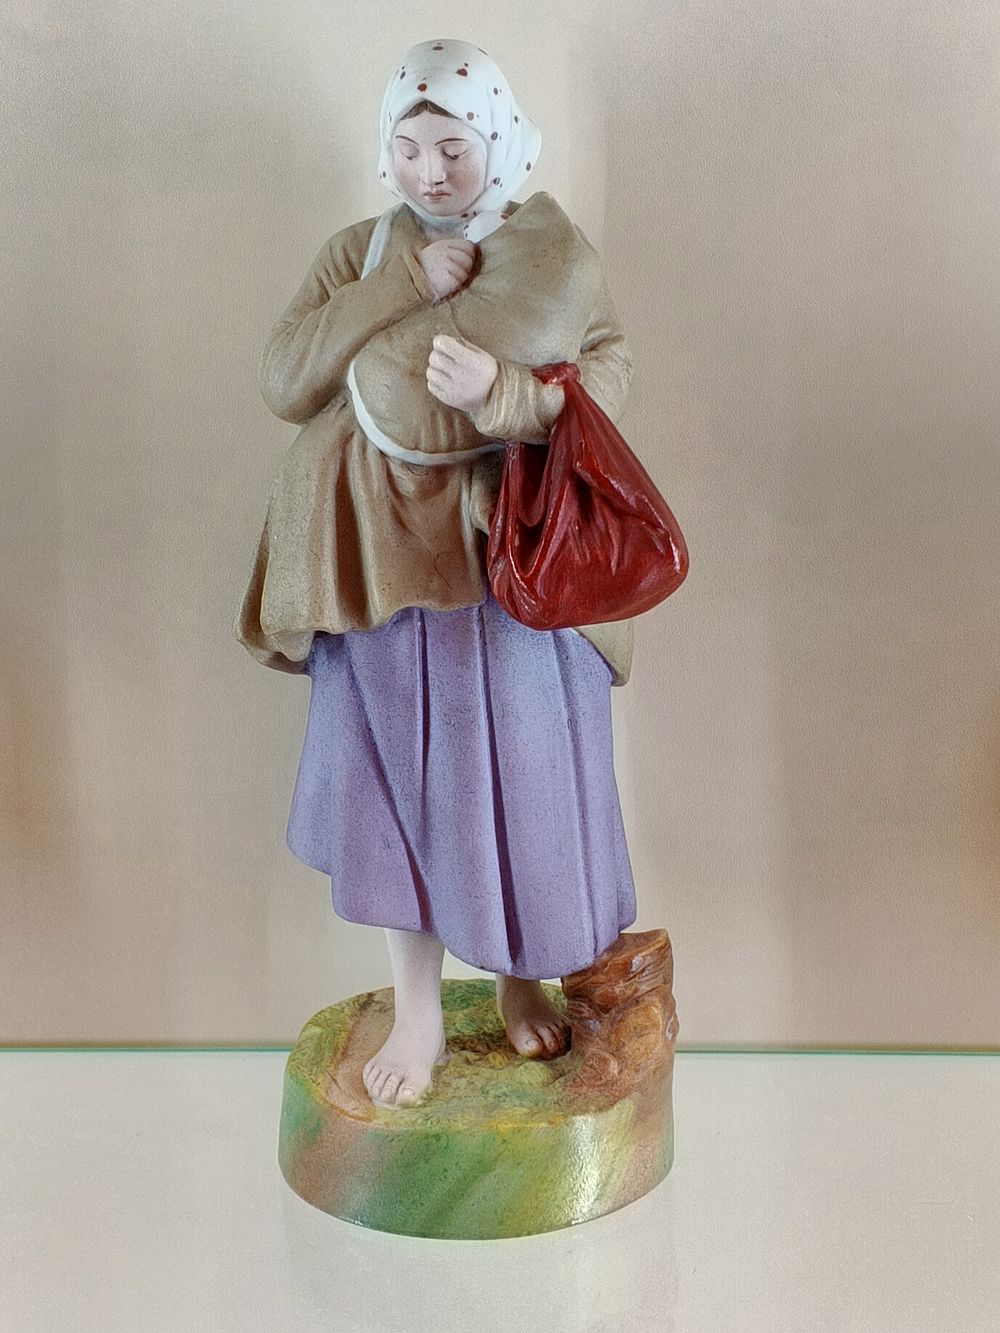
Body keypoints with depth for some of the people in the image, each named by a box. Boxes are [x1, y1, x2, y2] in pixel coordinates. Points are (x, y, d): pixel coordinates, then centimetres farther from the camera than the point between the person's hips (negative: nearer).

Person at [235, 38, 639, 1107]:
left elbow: (608, 385, -12)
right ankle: (417, 1008, 25)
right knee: (398, 777, 8)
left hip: (514, 557, -1)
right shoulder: (357, 254, 5)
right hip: (383, 563, 2)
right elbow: (282, 381, -9)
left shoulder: (554, 255, 0)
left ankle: (522, 978, 33)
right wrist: (404, 284, -17)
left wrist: (506, 396, -32)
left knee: (520, 774, 8)